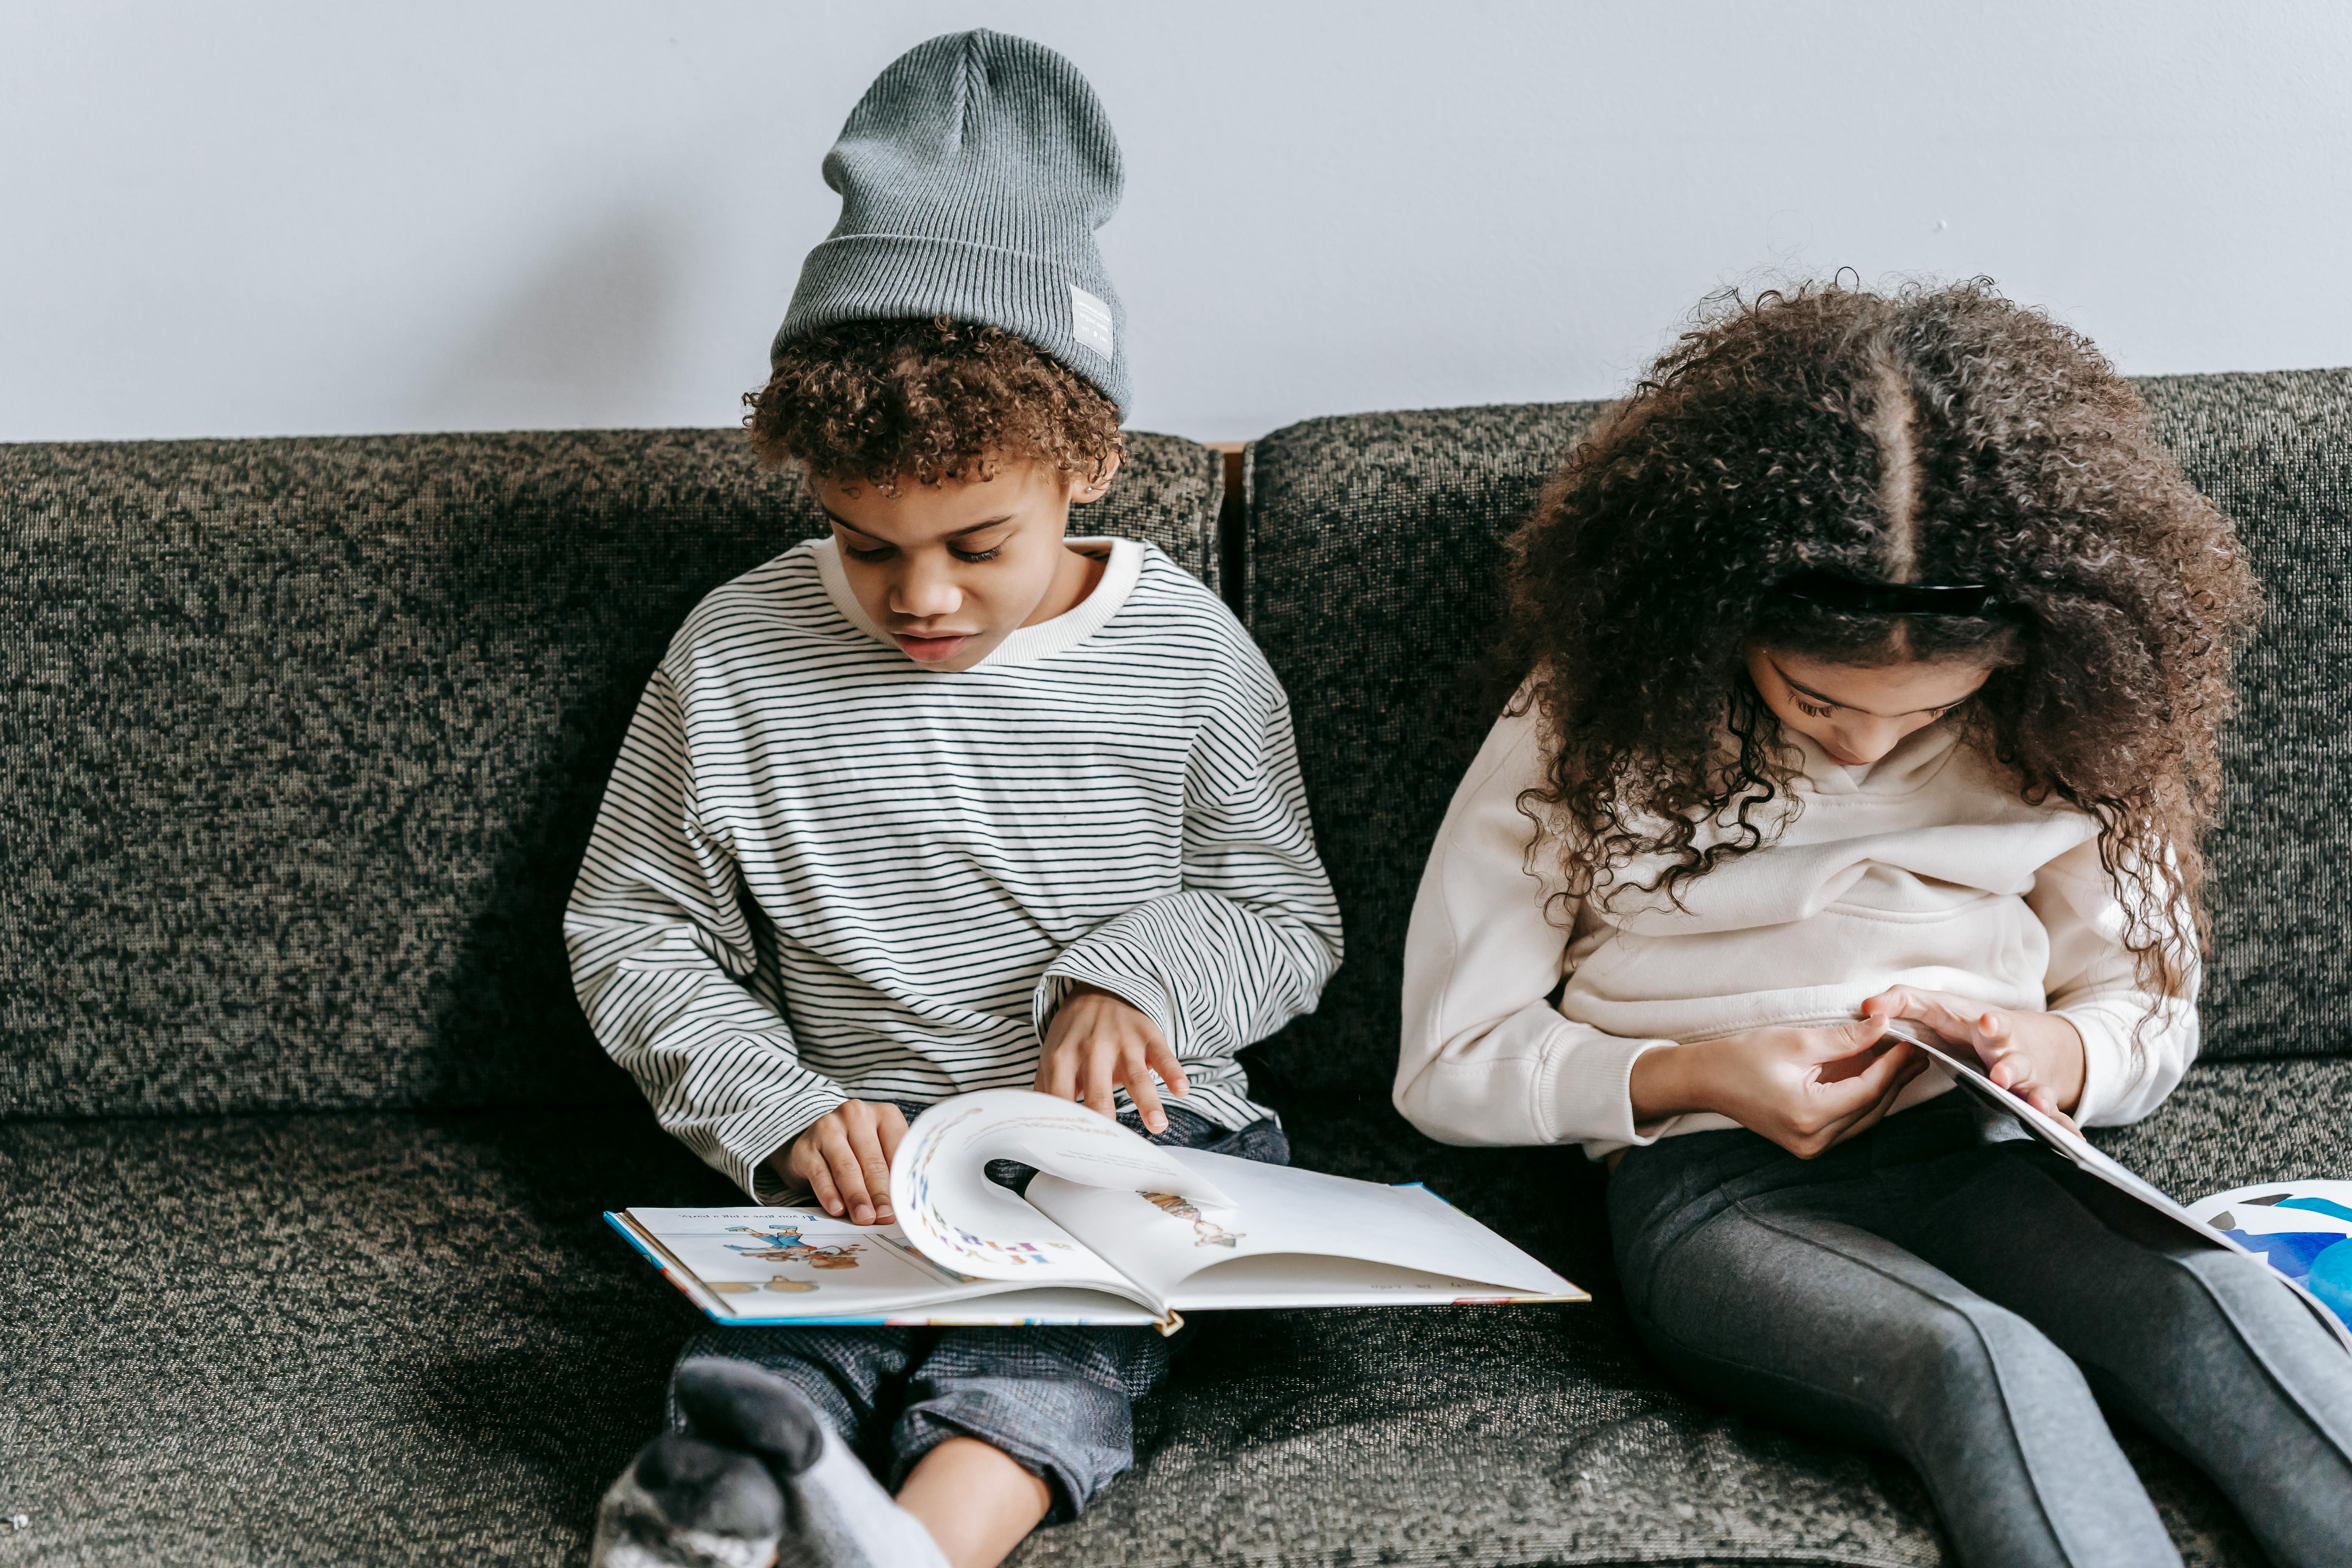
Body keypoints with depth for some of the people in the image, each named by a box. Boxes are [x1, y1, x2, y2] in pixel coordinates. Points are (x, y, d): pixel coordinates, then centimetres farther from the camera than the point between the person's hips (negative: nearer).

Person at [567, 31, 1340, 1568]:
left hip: (1133, 1131, 0)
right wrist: (783, 1112, -7)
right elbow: (632, 937, 11)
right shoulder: (737, 657, 5)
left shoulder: (1183, 649, 5)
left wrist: (1131, 976, -10)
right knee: (771, 1354, -34)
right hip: (872, 1140, 1)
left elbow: (1289, 918, 13)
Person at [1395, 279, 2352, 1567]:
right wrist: (1697, 1076, -14)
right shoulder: (1591, 726, -2)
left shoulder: (2061, 726, 3)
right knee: (1984, 1368, -36)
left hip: (1987, 1162, 3)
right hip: (1713, 1189, -2)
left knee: (2219, 1308, -32)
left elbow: (2148, 1014, 14)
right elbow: (1447, 1065, 3)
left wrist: (2053, 1056, -11)